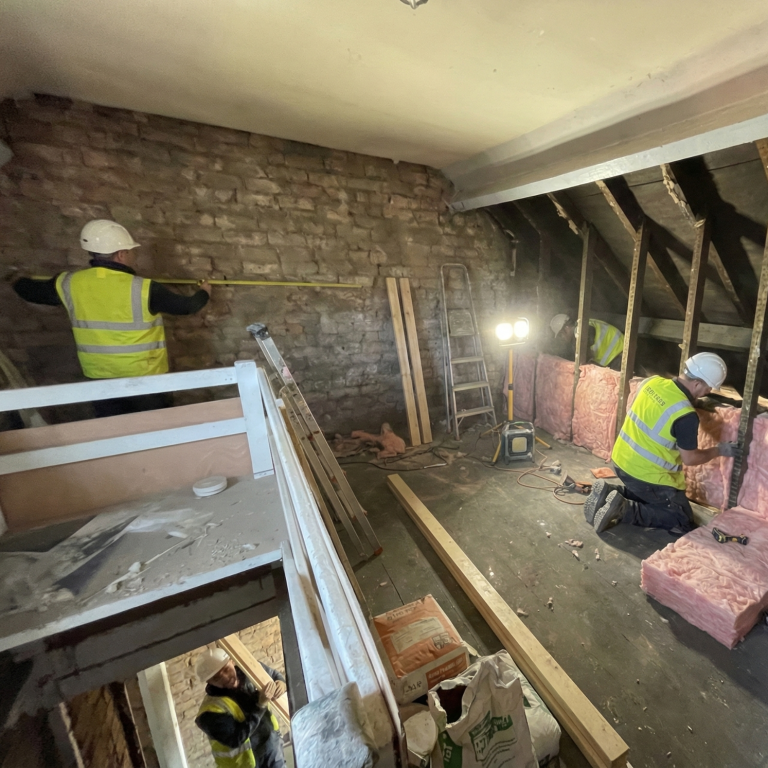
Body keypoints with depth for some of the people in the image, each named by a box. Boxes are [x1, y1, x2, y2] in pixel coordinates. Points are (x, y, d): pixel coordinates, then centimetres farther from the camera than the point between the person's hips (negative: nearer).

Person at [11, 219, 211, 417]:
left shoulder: (70, 285, -3)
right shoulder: (144, 289, -18)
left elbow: (28, 291, 16)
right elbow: (186, 306, -7)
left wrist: (20, 281, 40)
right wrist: (204, 292, 14)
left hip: (99, 377, 5)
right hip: (145, 376, -4)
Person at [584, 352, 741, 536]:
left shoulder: (652, 381, -5)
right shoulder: (686, 416, -24)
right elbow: (690, 459, -10)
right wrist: (719, 450, 6)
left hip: (620, 461, 7)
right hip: (646, 475, -7)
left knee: (645, 495, 30)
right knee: (683, 521, 11)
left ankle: (609, 493, 8)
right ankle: (625, 510, -7)